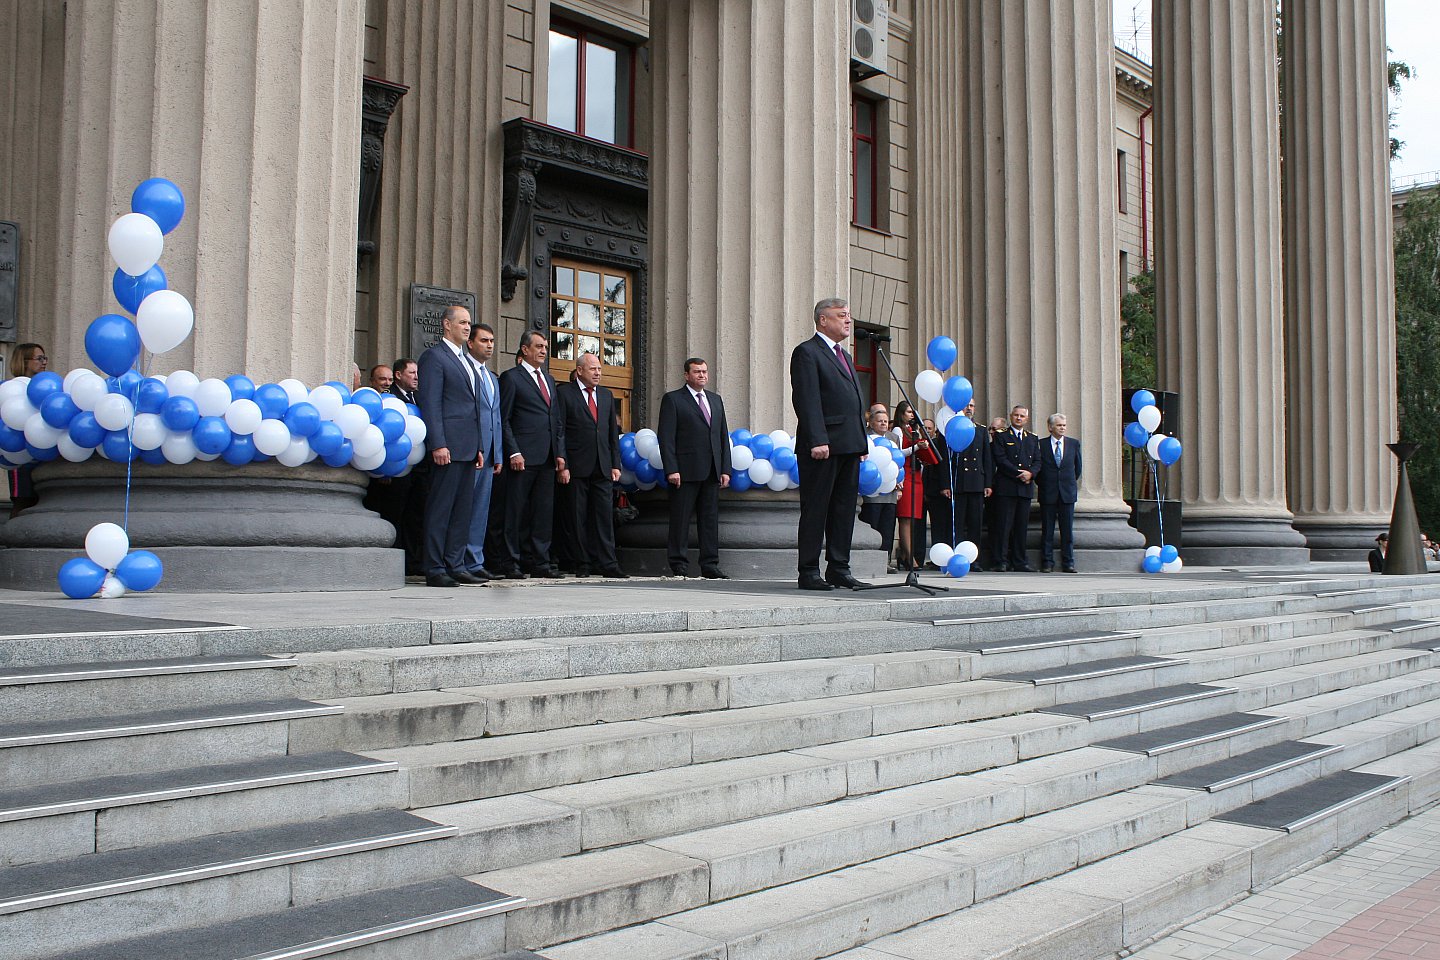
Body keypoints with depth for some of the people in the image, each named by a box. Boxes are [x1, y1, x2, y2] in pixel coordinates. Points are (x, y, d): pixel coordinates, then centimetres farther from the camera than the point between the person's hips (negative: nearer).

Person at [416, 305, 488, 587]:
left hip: (467, 447, 9)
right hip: (448, 446, -9)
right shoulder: (434, 356, -4)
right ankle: (435, 570, -2)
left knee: (463, 509, 9)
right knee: (440, 509, -5)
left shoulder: (465, 360, 23)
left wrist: (478, 447, 18)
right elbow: (430, 404, -11)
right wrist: (438, 444, -19)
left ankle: (456, 566, 13)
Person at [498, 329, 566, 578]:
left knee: (544, 511, 7)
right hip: (523, 456, -7)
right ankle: (513, 563, 4)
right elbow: (503, 420, -6)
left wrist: (560, 453, 11)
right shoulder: (511, 377, 0)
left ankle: (539, 561, 12)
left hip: (547, 458, 7)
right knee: (517, 511, -2)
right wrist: (513, 452, -14)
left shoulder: (549, 379, 21)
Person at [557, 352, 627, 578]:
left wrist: (615, 464, 10)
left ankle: (607, 564, 0)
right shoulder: (564, 393, 1)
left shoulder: (607, 395, 17)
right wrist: (562, 465, -10)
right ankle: (583, 564, 7)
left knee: (605, 516, 0)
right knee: (579, 518, 1)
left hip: (603, 467, 4)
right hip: (577, 466, -4)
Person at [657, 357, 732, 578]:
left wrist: (725, 469, 9)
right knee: (680, 520, -2)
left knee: (710, 519, 6)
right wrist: (671, 470, -15)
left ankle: (710, 566, 10)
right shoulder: (673, 399, 1)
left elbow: (724, 436, 18)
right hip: (685, 471, -5)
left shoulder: (716, 400, 19)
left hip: (712, 472, 5)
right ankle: (679, 566, 4)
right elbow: (666, 437, -6)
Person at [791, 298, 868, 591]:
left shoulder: (844, 356, 23)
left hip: (850, 445, 9)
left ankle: (839, 569, 15)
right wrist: (817, 441, -22)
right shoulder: (807, 352, -4)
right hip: (823, 446, -9)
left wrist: (862, 442, 16)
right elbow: (807, 400, -14)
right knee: (815, 509, -4)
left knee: (845, 509, 9)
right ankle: (809, 573, 0)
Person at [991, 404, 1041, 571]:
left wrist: (1030, 473, -9)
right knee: (1004, 524, -6)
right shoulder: (1001, 437, 5)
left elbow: (1037, 461, 12)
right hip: (1006, 487, -4)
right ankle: (1001, 561, -4)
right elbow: (1001, 460, -6)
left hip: (1026, 488, 4)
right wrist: (1018, 474, -14)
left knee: (1022, 525, 5)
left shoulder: (1033, 439, 19)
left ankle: (1019, 561, 9)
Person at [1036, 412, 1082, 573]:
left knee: (1068, 530, 3)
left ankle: (1068, 563, 8)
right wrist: (1041, 484, 6)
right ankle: (1047, 563, 7)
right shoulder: (1041, 445, 1)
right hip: (1048, 493, -2)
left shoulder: (1074, 443, 8)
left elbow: (1077, 466, 17)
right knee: (1047, 530, 2)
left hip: (1067, 493, 2)